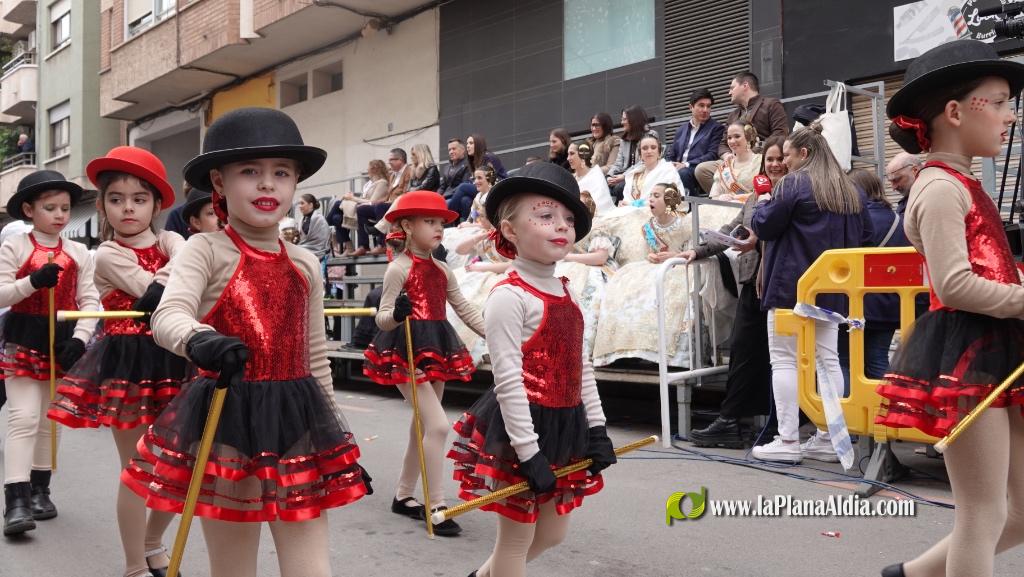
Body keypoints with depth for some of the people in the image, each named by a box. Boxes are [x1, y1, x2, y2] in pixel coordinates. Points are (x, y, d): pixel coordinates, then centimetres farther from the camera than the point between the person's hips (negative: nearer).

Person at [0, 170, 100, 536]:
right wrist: (33, 281, -25)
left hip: (62, 340, 3)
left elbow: (90, 301, 0)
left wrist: (79, 339, -13)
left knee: (49, 420, 12)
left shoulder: (79, 253, 3)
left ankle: (39, 489, 25)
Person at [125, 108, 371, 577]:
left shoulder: (305, 265, 8)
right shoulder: (206, 250, -5)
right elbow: (167, 316, -23)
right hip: (226, 420, -3)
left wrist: (338, 432, 17)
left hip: (298, 420, 4)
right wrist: (199, 340, -46)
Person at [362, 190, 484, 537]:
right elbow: (382, 318, -11)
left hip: (436, 351, 8)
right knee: (437, 425, -15)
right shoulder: (399, 268, -10)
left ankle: (403, 496, 28)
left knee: (422, 428, 14)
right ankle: (437, 505, -6)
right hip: (407, 352, -8)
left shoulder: (441, 270, 10)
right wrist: (396, 314, -34)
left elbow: (464, 309, 17)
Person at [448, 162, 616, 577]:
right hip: (523, 428, -8)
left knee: (553, 532, 20)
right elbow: (508, 380, -21)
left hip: (565, 426, 8)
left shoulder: (567, 291, 8)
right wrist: (528, 452, -22)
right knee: (517, 537, 7)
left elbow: (581, 367, 12)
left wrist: (596, 429, 8)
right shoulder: (509, 296, -18)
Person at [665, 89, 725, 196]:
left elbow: (713, 155, -3)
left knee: (683, 173, -36)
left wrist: (686, 165, -14)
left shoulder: (717, 128, 10)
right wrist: (670, 166, -3)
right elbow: (670, 155, 22)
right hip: (678, 169, 4)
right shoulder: (681, 130, 26)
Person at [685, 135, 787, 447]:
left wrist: (760, 240, -21)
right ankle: (729, 421, 10)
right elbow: (732, 230, 21)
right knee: (742, 349, 5)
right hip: (754, 281, 6)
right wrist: (699, 251, 15)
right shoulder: (756, 195, 18)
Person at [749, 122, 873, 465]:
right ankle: (828, 439, 14)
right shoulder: (850, 190, 12)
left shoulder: (793, 184, -9)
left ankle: (788, 441, -2)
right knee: (828, 359, 10)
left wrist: (763, 204, 8)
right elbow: (865, 236, 16)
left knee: (784, 360, -2)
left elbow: (763, 226, -10)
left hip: (790, 285, -7)